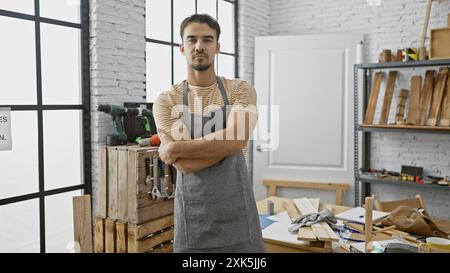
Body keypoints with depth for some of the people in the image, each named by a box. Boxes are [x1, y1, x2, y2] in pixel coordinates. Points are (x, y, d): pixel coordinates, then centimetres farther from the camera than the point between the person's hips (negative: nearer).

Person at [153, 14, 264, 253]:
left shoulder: (240, 90, -1)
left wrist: (176, 147, -15)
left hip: (236, 208, 1)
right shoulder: (166, 102, -2)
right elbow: (186, 164, -13)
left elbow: (236, 139, -20)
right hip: (192, 212, 0)